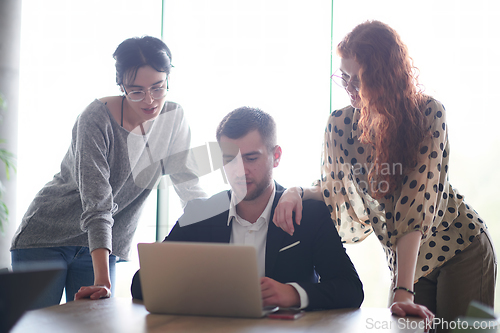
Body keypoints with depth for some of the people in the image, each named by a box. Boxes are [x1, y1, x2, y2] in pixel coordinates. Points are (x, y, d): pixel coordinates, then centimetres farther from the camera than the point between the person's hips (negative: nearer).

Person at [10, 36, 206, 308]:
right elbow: (97, 204, -29)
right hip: (46, 237, -4)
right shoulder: (97, 119, -23)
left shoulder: (173, 118, -6)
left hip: (103, 246, 4)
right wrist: (102, 280, -37)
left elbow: (190, 189, -2)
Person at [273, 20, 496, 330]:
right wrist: (298, 193, -20)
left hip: (463, 249, -3)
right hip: (405, 258, 4)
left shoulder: (429, 114, -20)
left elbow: (417, 201, -27)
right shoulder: (340, 124, -7)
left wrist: (403, 291, -32)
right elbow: (332, 188, 4)